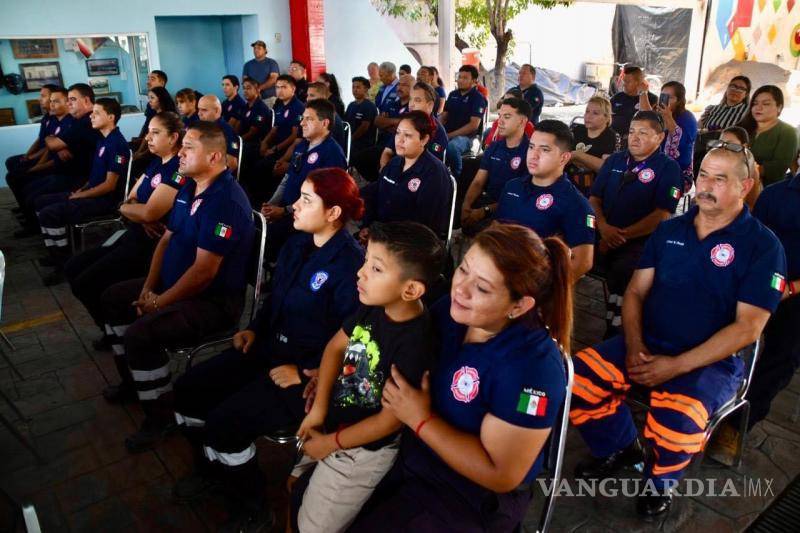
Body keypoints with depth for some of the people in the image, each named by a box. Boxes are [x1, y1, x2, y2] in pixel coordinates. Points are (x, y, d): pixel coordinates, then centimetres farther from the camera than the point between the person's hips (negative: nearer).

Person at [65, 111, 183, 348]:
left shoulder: (179, 169, -18)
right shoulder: (156, 163, 13)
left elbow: (150, 213, -25)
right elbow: (129, 202, 11)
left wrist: (127, 207, -4)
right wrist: (139, 213, -12)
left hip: (153, 245, -10)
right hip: (133, 236, 10)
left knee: (84, 284, -12)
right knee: (73, 268, 10)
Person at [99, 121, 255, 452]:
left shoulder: (226, 201, -26)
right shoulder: (188, 187, 6)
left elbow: (204, 271, -27)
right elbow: (167, 239, 12)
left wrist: (159, 303, -16)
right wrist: (148, 288, 1)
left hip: (215, 300, -10)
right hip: (173, 284, 11)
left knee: (141, 334, -26)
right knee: (113, 298, 18)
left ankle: (160, 415, -3)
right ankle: (132, 379, 32)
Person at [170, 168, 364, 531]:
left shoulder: (351, 264, -23)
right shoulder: (297, 244, 4)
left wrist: (306, 372, -20)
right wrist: (255, 329, 9)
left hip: (310, 371, -9)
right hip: (270, 346, 9)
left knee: (224, 424, -21)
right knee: (188, 390, 3)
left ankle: (250, 503, 10)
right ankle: (210, 469, 29)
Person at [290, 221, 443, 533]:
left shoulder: (415, 343, -33)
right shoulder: (373, 305, -11)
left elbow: (390, 420, -25)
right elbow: (336, 346, 3)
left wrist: (330, 443, -13)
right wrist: (319, 407, -7)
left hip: (362, 450, -7)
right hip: (333, 421, 7)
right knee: (296, 494, 27)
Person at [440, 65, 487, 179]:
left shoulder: (478, 98, -2)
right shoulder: (452, 94, 17)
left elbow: (474, 125, -11)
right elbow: (443, 116, 20)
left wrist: (451, 135, -16)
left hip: (465, 137, -5)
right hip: (447, 134, 5)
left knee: (451, 146, -39)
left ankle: (457, 177, -16)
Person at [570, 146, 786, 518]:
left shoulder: (762, 246, -6)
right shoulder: (669, 230, 8)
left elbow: (747, 327, -12)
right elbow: (636, 292, 8)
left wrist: (677, 365, -19)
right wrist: (634, 346, -10)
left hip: (711, 361, -4)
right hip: (648, 345, 5)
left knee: (675, 427, -34)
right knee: (575, 379, -18)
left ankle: (660, 480, 3)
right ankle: (620, 449, 11)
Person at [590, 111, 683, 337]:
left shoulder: (668, 168, 2)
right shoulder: (614, 160, 16)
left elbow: (662, 216, -7)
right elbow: (594, 198, 13)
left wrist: (622, 235, -13)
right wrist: (603, 227, -8)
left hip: (642, 241, -4)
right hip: (604, 236, 5)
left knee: (622, 269, -34)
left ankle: (614, 334, -16)